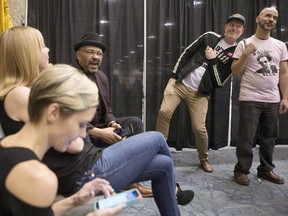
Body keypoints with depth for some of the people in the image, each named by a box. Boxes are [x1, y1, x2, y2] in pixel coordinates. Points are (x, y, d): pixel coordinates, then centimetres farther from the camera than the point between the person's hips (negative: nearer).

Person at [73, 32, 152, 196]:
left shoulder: (102, 77, 8)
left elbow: (107, 109, 12)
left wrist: (112, 123, -10)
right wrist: (97, 132, -27)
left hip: (101, 126, 8)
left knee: (135, 122, -6)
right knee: (119, 139, -25)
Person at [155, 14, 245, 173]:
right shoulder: (209, 37, 6)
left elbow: (219, 83, -7)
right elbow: (186, 53, 8)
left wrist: (213, 60, -13)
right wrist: (174, 75, 1)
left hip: (199, 93, -1)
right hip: (179, 83, 2)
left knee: (199, 127, -8)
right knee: (164, 111, -18)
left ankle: (204, 160, 20)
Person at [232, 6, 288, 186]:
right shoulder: (245, 44, 1)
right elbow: (235, 71, -2)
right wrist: (245, 55, -17)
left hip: (273, 100, 4)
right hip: (250, 99, -4)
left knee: (269, 138, 11)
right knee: (246, 139, -1)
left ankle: (266, 170, 26)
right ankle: (241, 171, 13)